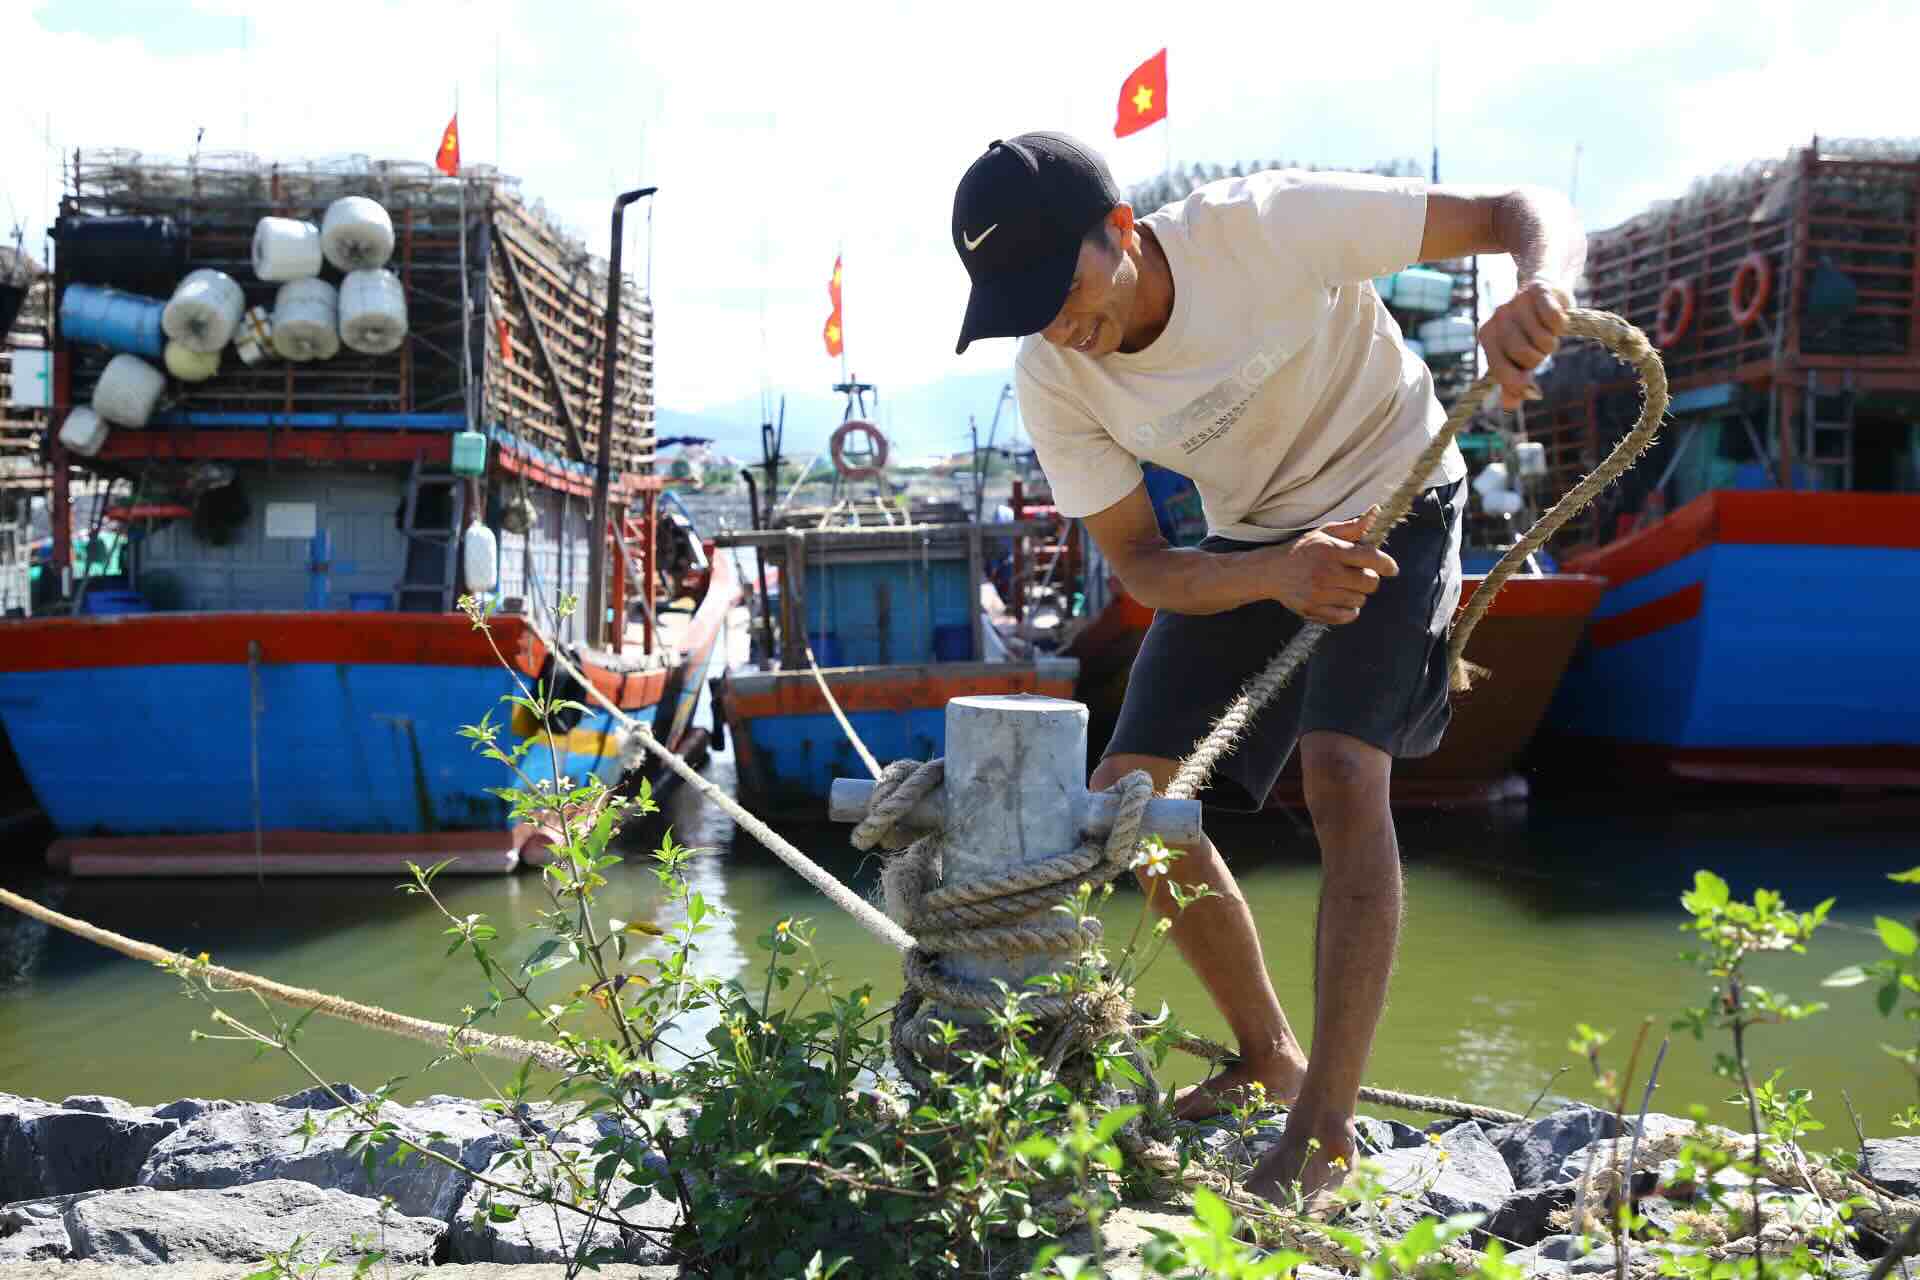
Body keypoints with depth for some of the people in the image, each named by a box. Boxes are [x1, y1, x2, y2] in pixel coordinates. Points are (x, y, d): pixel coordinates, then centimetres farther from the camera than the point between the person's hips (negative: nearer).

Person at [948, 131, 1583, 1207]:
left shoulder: (1261, 225, -31)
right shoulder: (1052, 380, -18)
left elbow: (1524, 211, -27)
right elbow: (1140, 567, -14)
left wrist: (1543, 287, -51)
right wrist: (1277, 575, -35)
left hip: (1391, 502, -5)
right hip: (1248, 545, 5)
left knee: (1341, 769, -26)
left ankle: (1328, 1131, -18)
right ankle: (1267, 1059, 17)